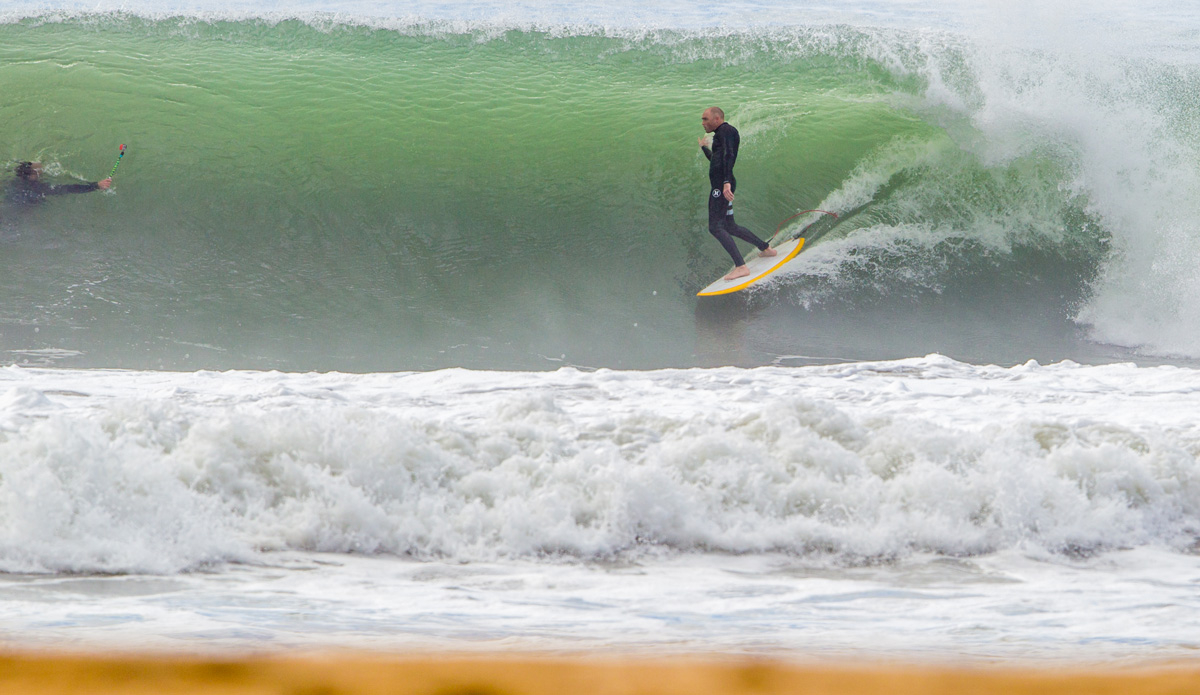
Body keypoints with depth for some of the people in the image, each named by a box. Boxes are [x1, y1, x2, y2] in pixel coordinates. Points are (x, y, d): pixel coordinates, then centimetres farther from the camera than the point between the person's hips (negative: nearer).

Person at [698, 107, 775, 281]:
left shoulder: (725, 131, -5)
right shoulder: (721, 135, 24)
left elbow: (728, 155, -20)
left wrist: (726, 182, -32)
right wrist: (704, 148, 55)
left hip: (722, 185, -10)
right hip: (720, 185, 10)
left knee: (716, 227, -16)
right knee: (729, 227, 18)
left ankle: (741, 267, -23)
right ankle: (766, 248, 30)